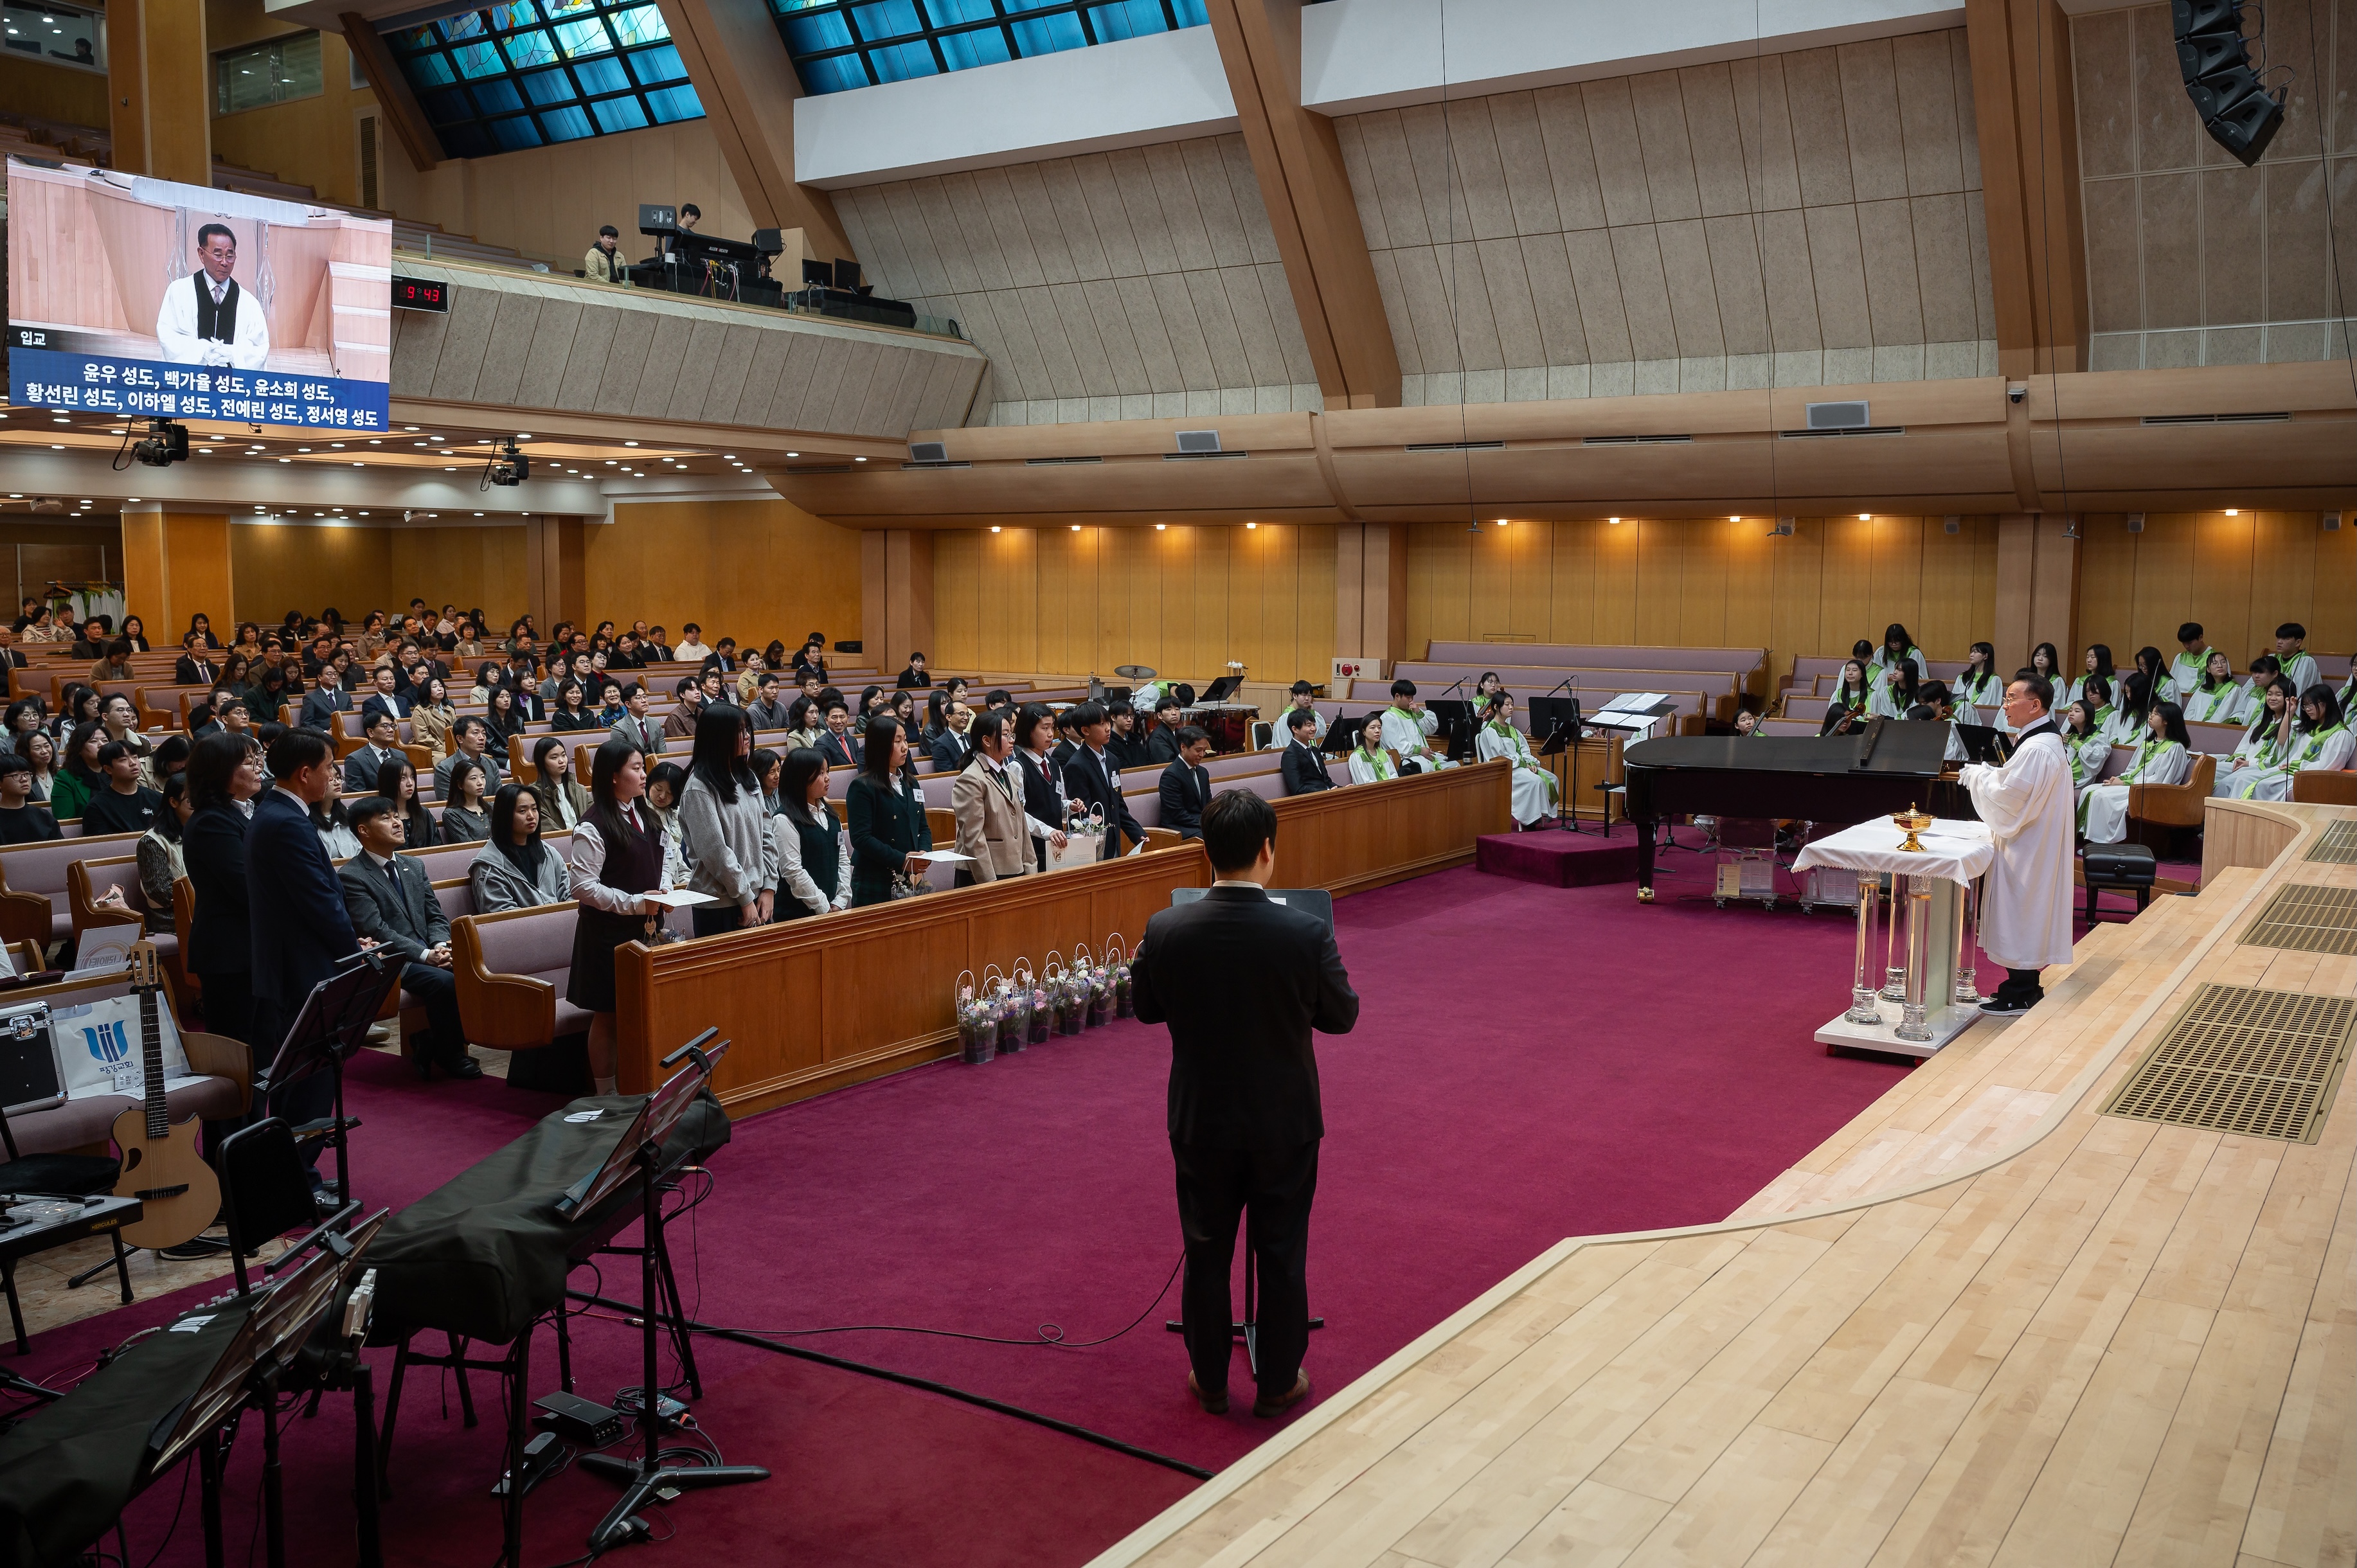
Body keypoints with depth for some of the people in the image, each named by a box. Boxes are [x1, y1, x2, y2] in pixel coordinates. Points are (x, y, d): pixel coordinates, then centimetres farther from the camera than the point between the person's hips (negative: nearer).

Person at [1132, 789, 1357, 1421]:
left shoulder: (1166, 930, -16)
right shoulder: (1307, 933, -21)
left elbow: (1147, 1009, 1)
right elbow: (1341, 1015, -6)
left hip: (1201, 1122, 1)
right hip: (1285, 1123, -1)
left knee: (1207, 1254, 17)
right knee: (1282, 1255, 15)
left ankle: (1210, 1380, 32)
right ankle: (1278, 1384, 29)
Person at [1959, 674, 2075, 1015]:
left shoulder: (2036, 749, -23)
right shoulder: (2044, 740, 11)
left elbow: (2007, 796, -24)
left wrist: (1976, 774, -10)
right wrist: (1984, 773, 5)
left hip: (2027, 848, -11)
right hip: (2030, 845, 11)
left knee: (2019, 914, -3)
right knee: (2025, 917, 16)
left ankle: (2019, 995, 5)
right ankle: (2026, 986, 24)